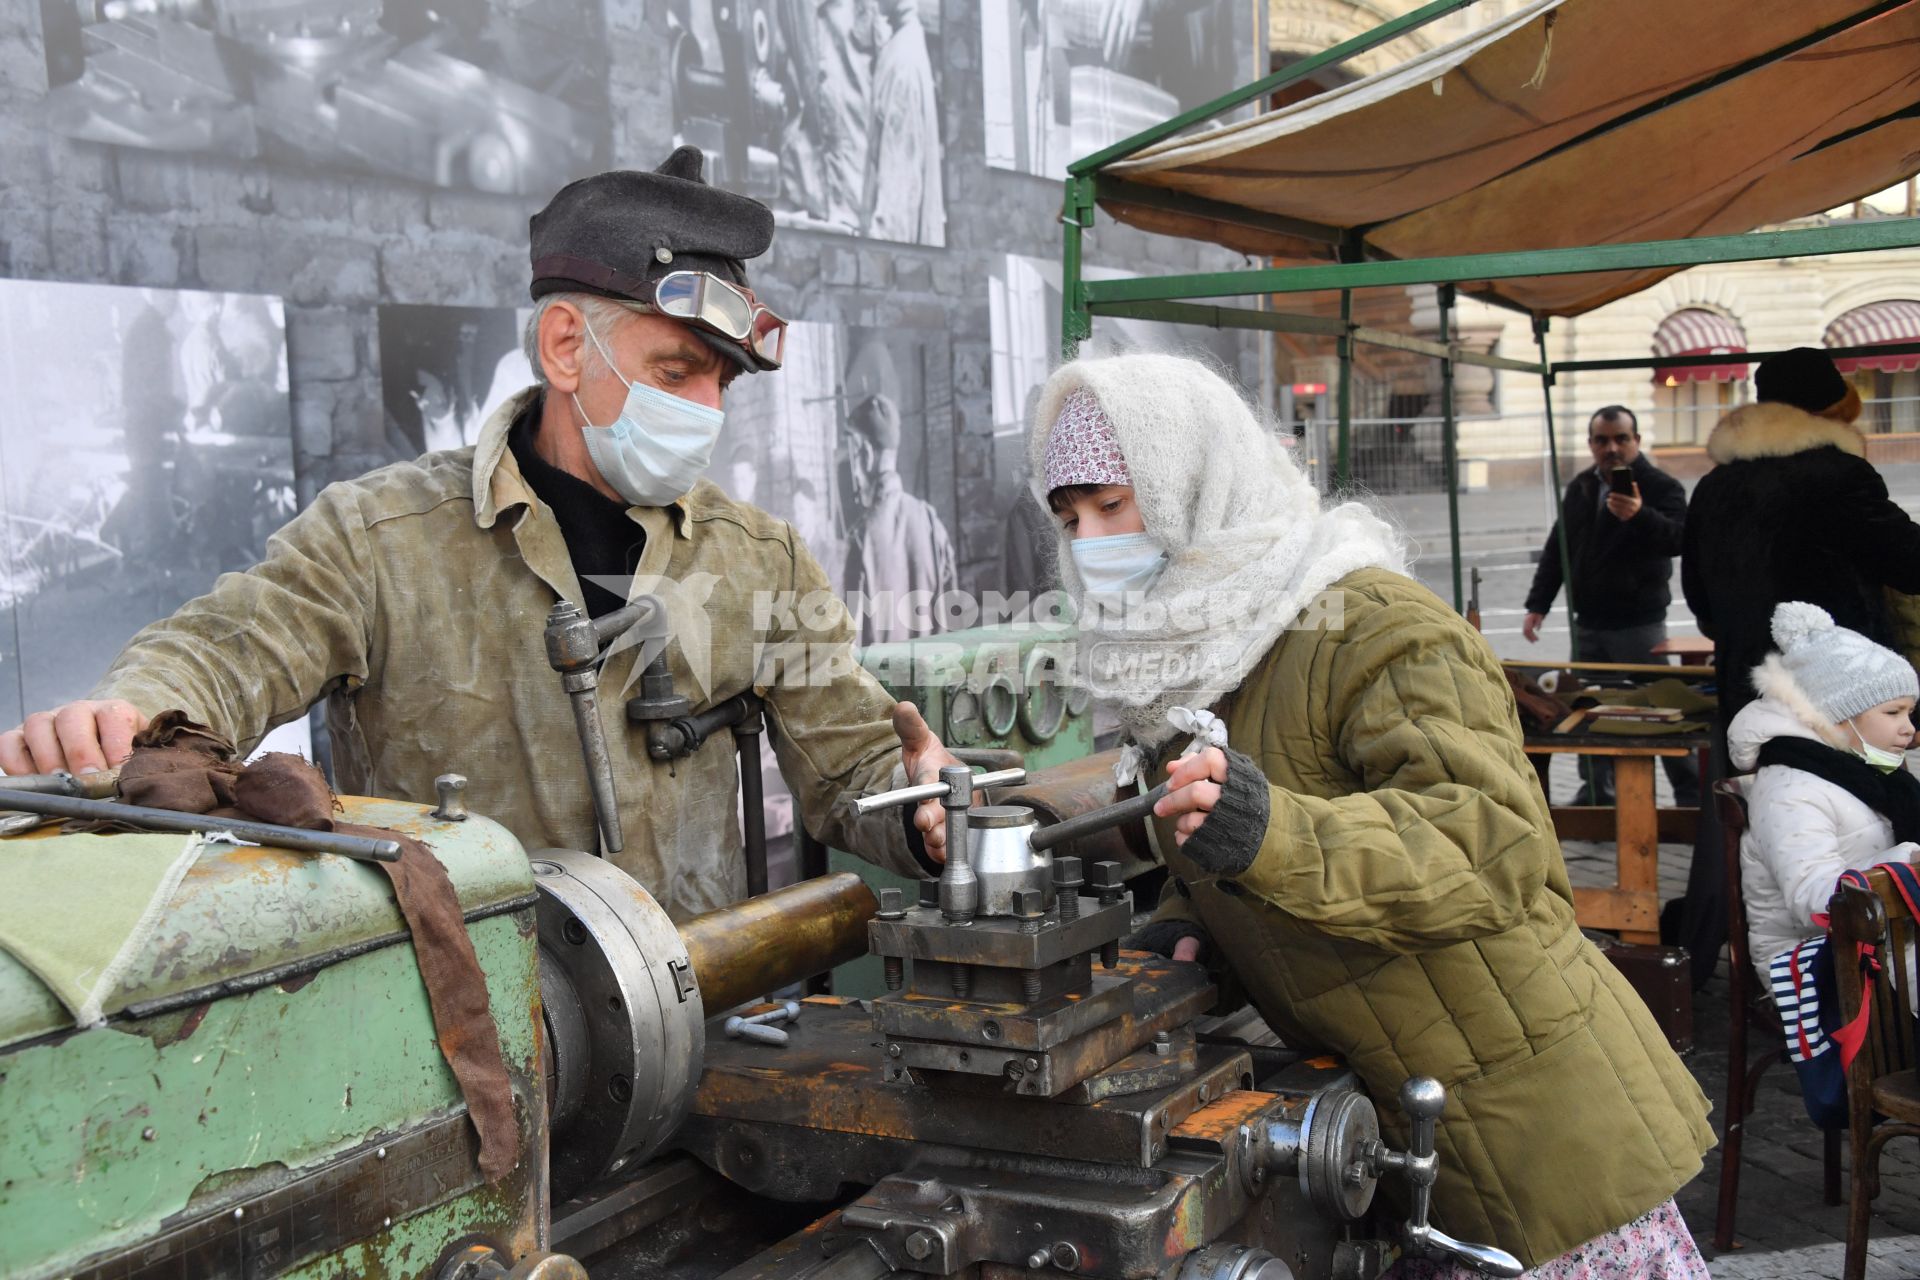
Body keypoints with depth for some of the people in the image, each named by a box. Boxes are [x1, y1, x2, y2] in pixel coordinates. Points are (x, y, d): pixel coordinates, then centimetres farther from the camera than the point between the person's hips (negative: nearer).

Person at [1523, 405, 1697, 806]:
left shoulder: (1661, 487, -8)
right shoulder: (1580, 489, 11)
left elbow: (1677, 540, -25)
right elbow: (1556, 551, 18)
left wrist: (1639, 516, -43)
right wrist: (1538, 605, 12)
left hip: (1639, 624, -6)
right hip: (1587, 624, 6)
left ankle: (1691, 796, 4)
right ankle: (1597, 792, 23)